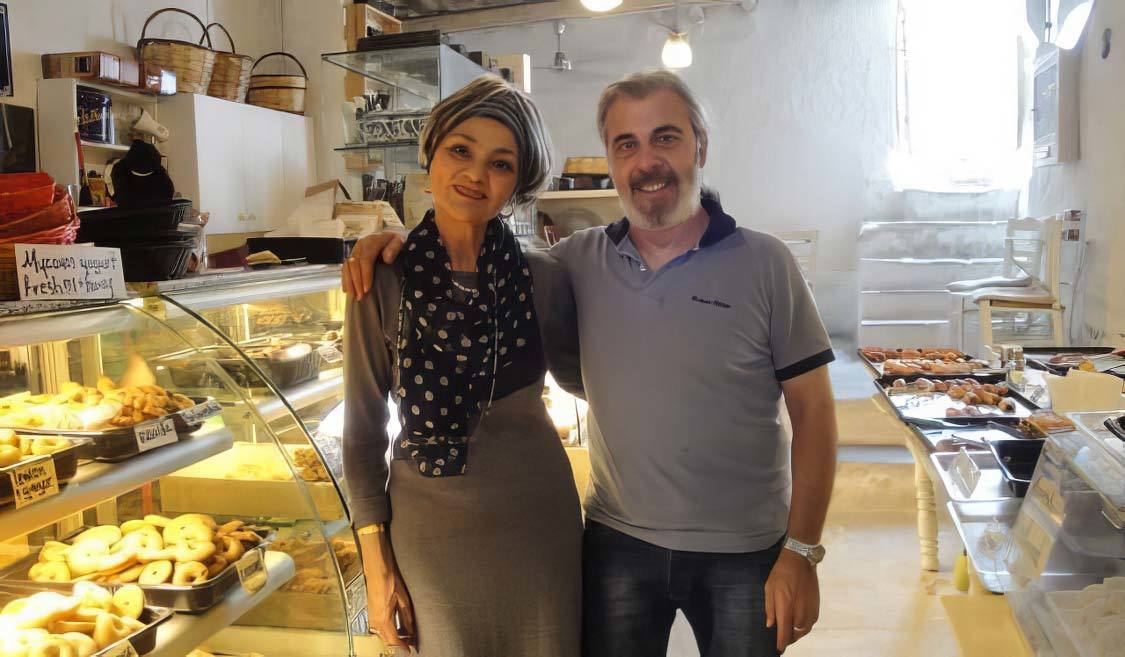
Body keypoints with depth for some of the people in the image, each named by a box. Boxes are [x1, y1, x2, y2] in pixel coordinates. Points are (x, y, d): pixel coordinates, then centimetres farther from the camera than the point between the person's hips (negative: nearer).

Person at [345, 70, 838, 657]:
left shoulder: (764, 263, -9)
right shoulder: (581, 261, -2)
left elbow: (813, 412, -7)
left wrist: (802, 553, -10)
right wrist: (400, 243, -7)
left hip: (743, 554, -2)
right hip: (617, 543, 2)